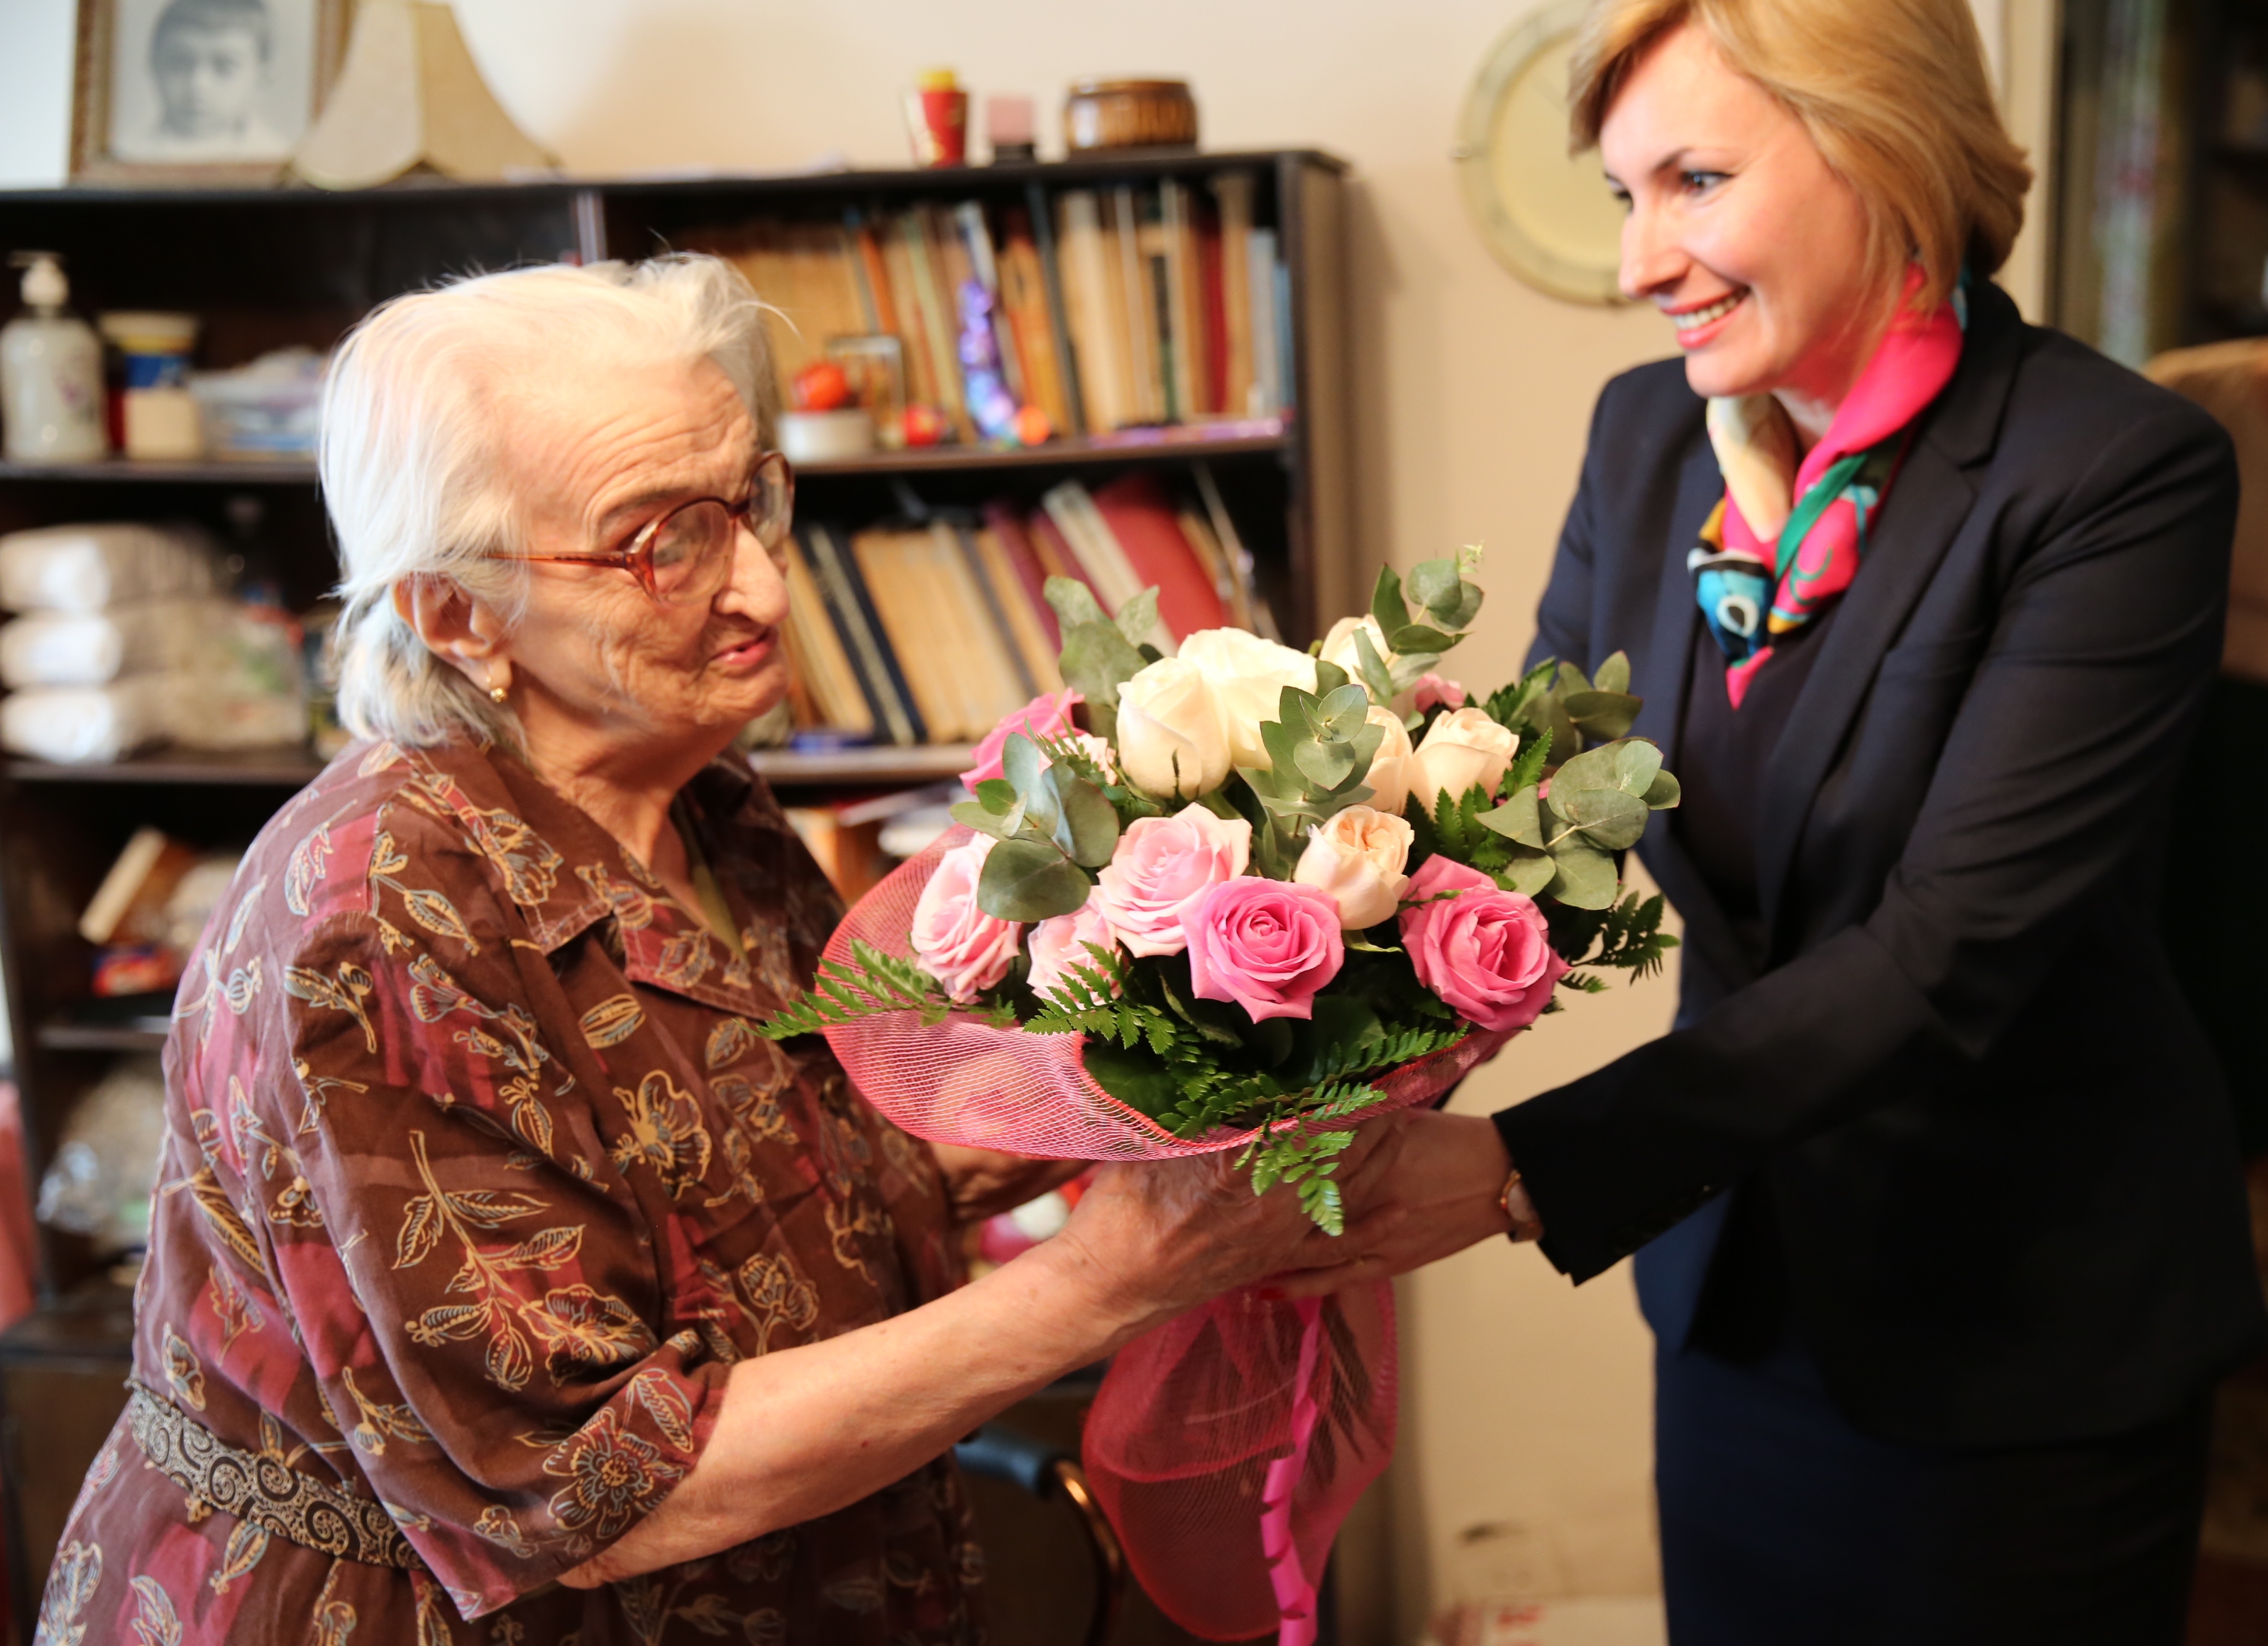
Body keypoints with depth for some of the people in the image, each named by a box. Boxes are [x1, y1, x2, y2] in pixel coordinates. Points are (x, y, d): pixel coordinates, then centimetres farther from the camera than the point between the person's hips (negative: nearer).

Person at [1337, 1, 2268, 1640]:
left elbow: (1950, 951, -28)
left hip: (2028, 1329, -5)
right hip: (1738, 1286, 5)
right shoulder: (1648, 432, -2)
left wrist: (1527, 1170, -35)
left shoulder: (2125, 472, -21)